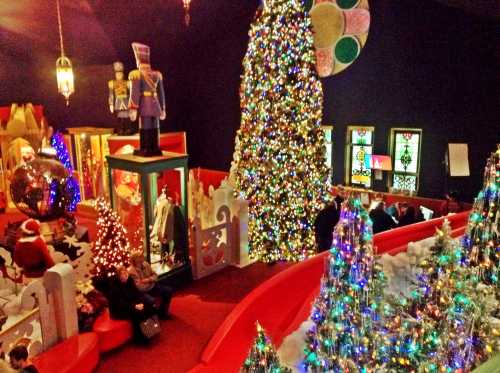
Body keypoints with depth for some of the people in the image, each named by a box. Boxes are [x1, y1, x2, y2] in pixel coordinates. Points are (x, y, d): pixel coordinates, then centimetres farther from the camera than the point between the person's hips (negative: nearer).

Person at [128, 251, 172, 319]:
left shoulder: (146, 264, 1)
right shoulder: (131, 271, -20)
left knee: (168, 291, -3)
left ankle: (163, 311, 15)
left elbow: (155, 275, 8)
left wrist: (149, 279, -12)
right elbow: (139, 287, -23)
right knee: (152, 300, -34)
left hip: (152, 287, 7)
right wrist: (148, 281, -14)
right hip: (142, 292, -7)